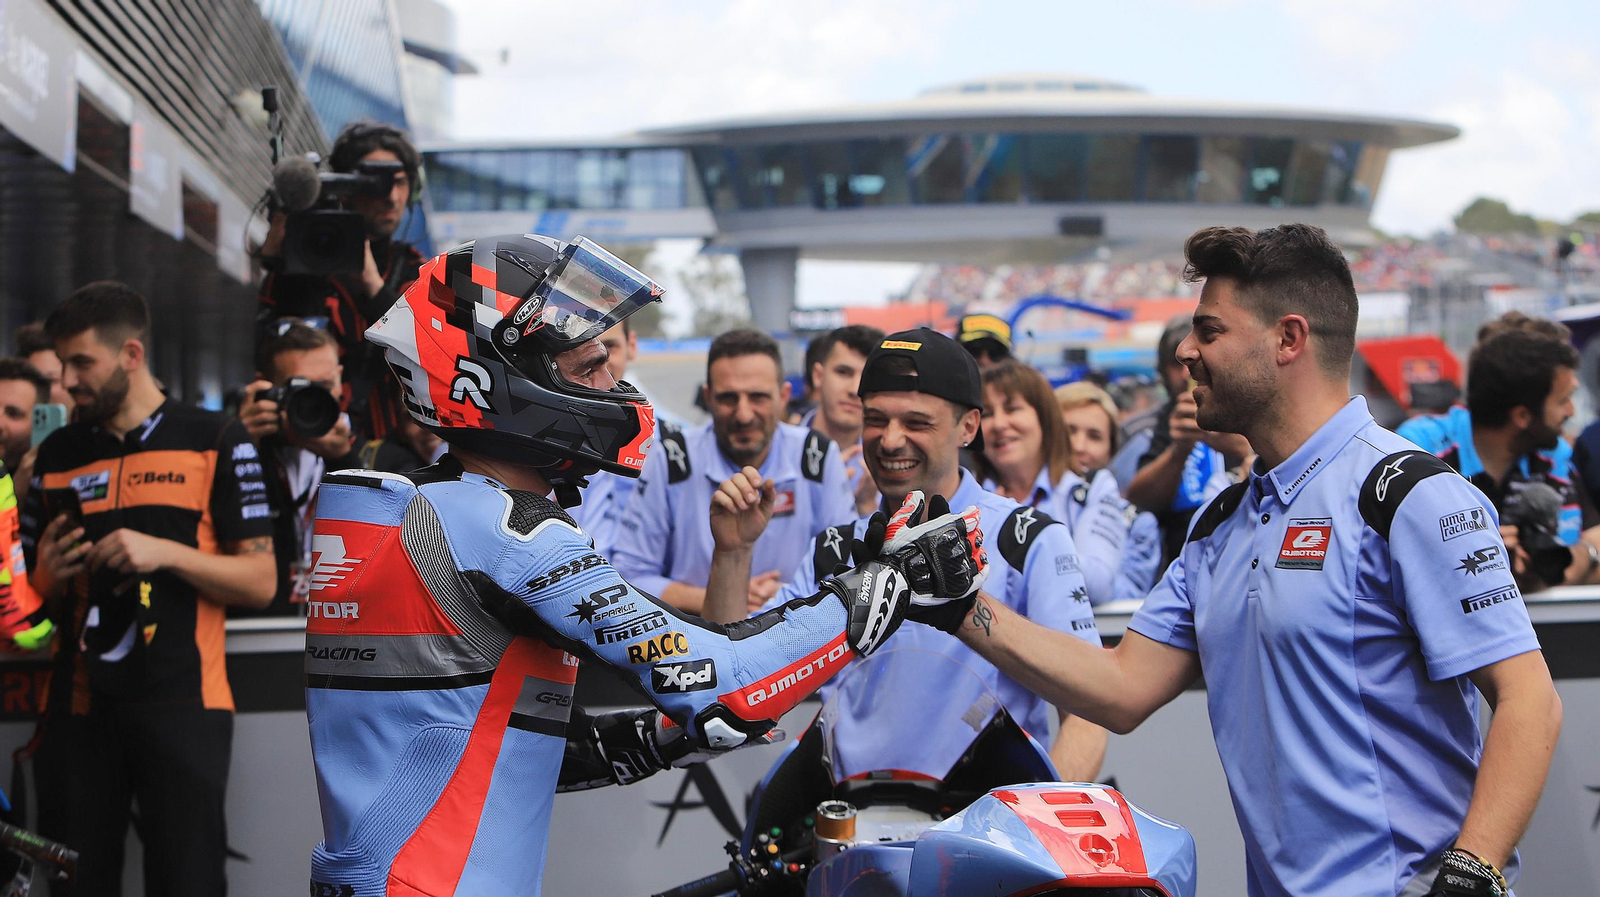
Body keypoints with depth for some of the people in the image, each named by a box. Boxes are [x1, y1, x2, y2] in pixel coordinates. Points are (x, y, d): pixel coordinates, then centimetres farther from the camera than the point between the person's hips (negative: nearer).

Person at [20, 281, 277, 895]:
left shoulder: (215, 441, 2)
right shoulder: (55, 455, 14)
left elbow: (260, 581, -1)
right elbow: (28, 599, 20)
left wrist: (166, 553, -14)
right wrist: (47, 574, -3)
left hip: (182, 705, -3)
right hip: (78, 707, 3)